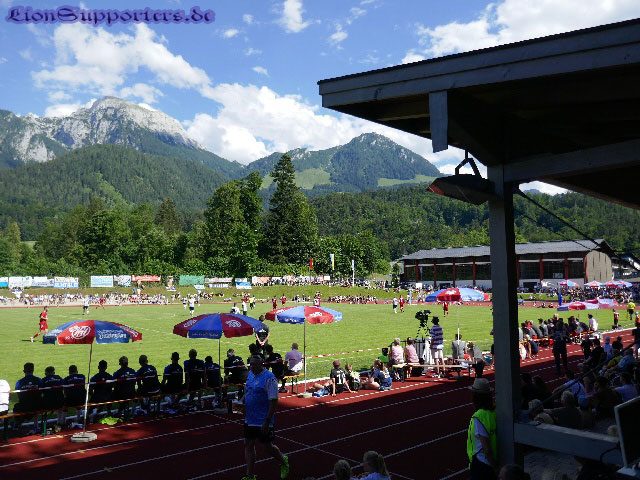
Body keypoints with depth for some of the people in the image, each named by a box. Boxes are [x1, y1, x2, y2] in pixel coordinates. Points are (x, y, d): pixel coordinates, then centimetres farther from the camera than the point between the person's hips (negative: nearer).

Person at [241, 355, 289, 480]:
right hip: (249, 419, 7)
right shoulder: (250, 374, 3)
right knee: (248, 445, 10)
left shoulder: (269, 378, -21)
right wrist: (242, 401, 1)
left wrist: (267, 421, -22)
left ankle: (283, 462, 36)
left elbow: (274, 402, -21)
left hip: (263, 421, -7)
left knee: (268, 447, 8)